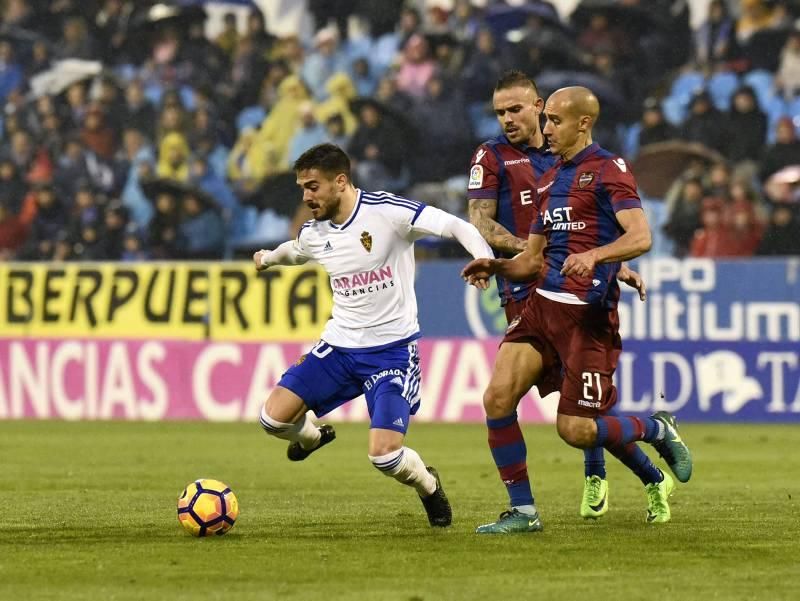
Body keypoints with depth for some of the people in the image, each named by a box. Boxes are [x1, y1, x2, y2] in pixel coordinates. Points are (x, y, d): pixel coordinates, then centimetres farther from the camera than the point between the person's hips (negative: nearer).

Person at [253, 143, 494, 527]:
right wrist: (268, 258, 49)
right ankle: (312, 436, 31)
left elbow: (456, 227, -19)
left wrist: (484, 258, -38)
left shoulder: (387, 211, -16)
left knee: (385, 455, -18)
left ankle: (428, 486, 18)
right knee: (274, 418, -7)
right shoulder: (314, 232, 3)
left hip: (392, 349, -5)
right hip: (338, 347, 6)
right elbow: (293, 251, 29)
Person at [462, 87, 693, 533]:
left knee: (576, 430, -8)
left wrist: (594, 255, -34)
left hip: (588, 313, -7)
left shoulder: (608, 171, -5)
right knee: (498, 397, -10)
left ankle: (659, 430, 21)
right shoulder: (549, 181, 19)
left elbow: (641, 237, -17)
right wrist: (496, 267, 5)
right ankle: (523, 512, 0)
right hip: (543, 304, 7)